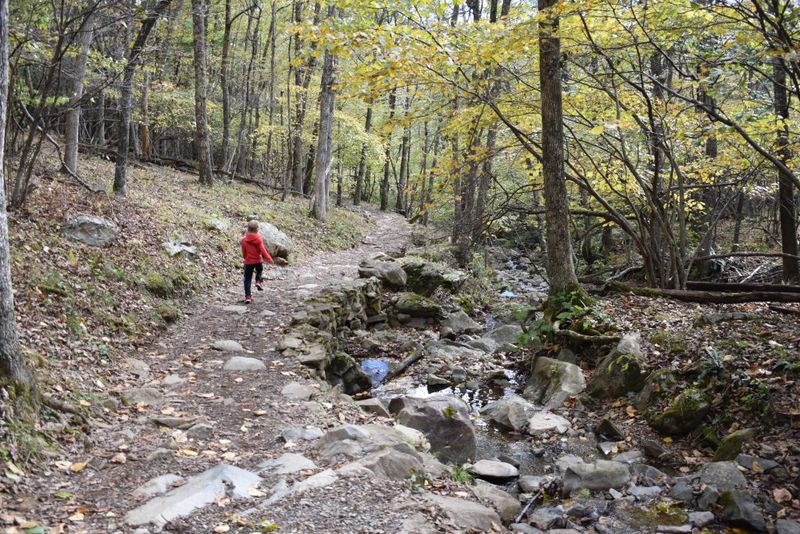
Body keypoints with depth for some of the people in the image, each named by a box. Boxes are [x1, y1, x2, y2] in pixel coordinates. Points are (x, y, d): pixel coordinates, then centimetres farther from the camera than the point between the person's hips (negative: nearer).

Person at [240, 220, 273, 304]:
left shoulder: (244, 240, -1)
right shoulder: (258, 238, -9)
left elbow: (244, 252, 8)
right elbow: (262, 250, -17)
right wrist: (268, 258, -15)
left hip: (248, 262, 1)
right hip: (258, 261, -1)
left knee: (247, 279, 8)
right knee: (260, 271, 31)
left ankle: (248, 296, 3)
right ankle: (259, 281, 3)